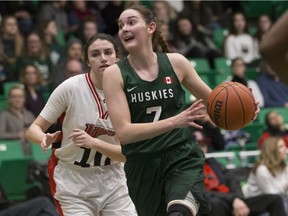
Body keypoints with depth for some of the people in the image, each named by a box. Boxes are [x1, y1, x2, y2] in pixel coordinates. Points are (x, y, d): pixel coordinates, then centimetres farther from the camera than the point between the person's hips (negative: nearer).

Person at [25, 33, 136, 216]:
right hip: (72, 183, -3)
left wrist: (94, 142, -27)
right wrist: (45, 139, -33)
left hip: (112, 181, 3)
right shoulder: (71, 87, -15)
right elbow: (34, 129, -10)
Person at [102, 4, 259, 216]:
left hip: (182, 158, -1)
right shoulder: (115, 74, -5)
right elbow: (124, 132, -16)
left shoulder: (176, 62, 0)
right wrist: (173, 122, -28)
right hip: (142, 167, 1)